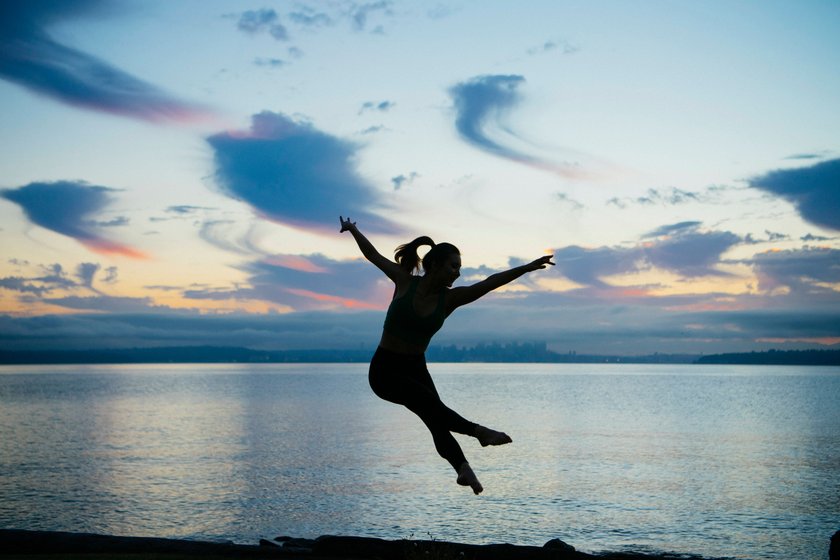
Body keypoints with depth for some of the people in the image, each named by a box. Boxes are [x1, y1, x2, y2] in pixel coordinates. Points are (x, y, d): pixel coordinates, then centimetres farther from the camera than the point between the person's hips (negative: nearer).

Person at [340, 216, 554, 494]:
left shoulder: (450, 298, -4)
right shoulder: (404, 281, -9)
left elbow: (490, 282, -14)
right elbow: (373, 254, 5)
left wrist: (528, 267, -21)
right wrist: (353, 230, 16)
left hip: (415, 368, 4)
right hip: (384, 368, -4)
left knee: (436, 420, -12)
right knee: (430, 403, -28)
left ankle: (463, 468, -23)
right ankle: (478, 431, -33)